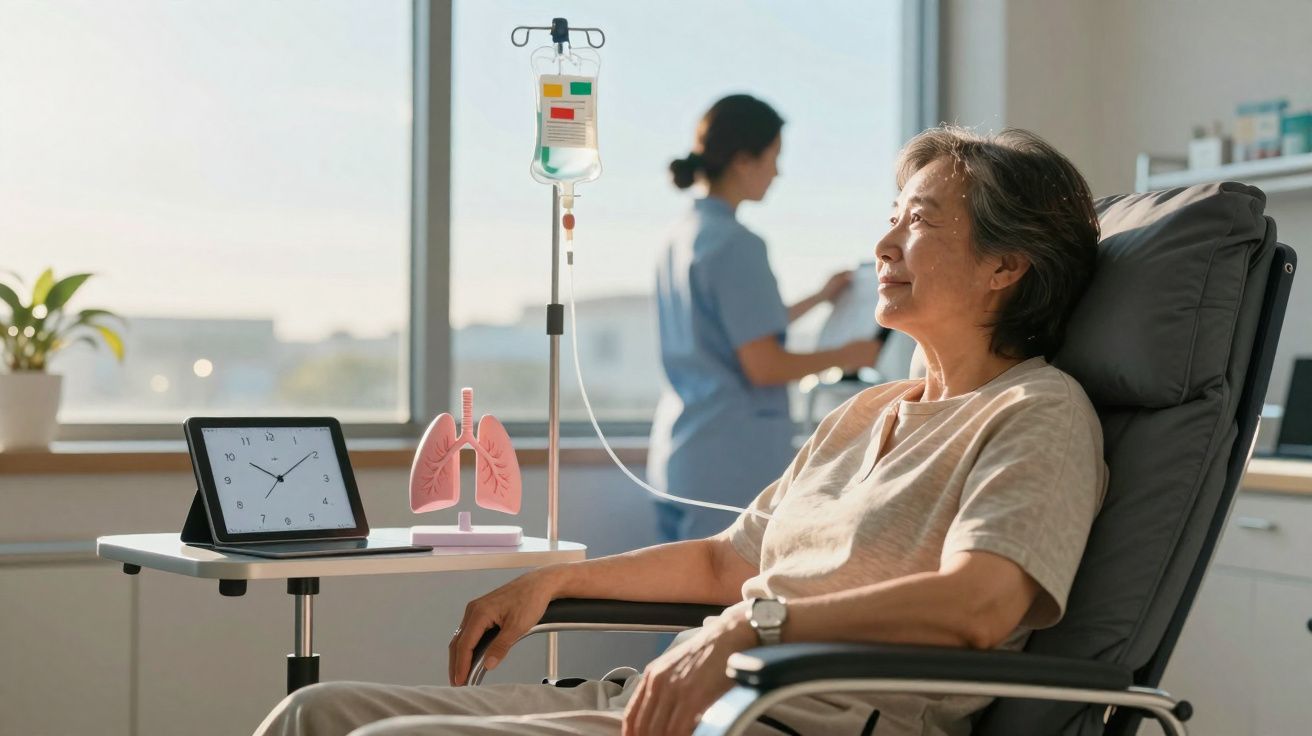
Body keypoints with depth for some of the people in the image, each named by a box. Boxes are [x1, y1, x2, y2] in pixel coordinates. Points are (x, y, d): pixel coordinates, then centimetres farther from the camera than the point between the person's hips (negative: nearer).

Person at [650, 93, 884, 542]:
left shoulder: (682, 237, 12)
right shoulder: (736, 244, -15)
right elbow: (763, 366, -17)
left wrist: (819, 299, 28)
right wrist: (845, 356, -3)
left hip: (675, 454, 9)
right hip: (732, 466, -9)